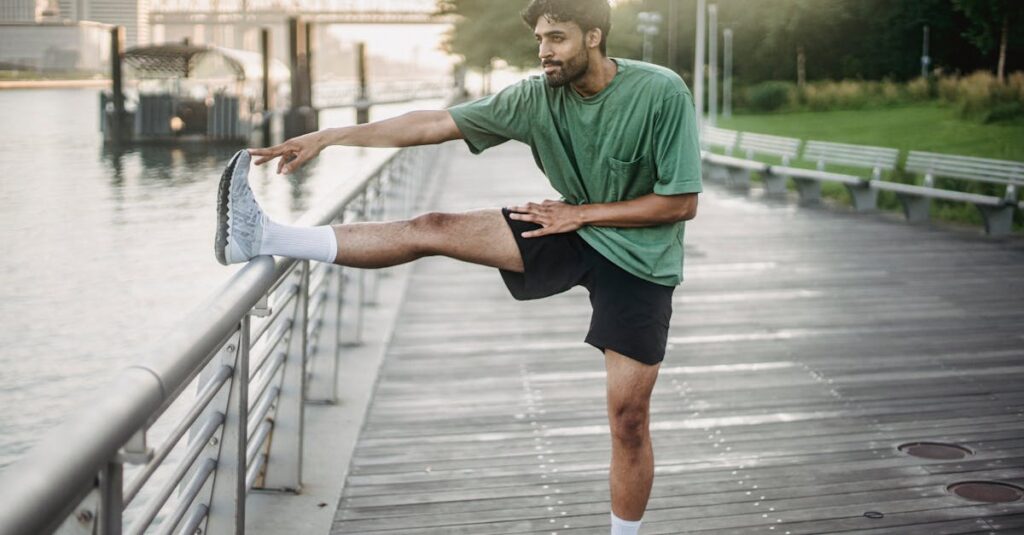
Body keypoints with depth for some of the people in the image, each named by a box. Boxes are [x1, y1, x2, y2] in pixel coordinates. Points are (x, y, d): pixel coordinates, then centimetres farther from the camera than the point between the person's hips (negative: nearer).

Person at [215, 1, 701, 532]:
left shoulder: (661, 94, -21)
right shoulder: (537, 96, -9)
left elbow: (682, 203, -18)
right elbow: (434, 123, -8)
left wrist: (581, 213, -16)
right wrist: (328, 138, -11)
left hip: (638, 257, -3)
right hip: (572, 229, 4)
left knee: (628, 416, -5)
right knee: (431, 229, -10)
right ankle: (263, 238, -12)